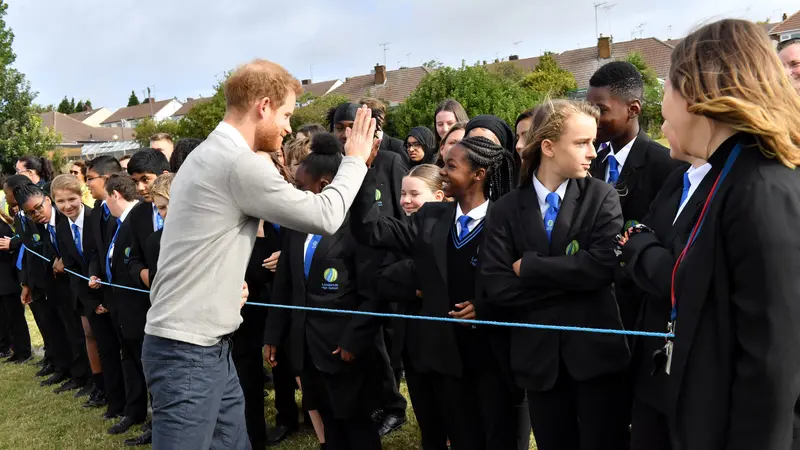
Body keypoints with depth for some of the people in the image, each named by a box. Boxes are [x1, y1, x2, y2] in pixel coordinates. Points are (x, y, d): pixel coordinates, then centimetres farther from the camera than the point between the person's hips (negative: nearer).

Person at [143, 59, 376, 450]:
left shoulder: (210, 154, 14)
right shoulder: (239, 163, -20)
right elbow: (325, 216, -14)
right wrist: (355, 159, -1)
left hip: (206, 344, 10)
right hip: (187, 349, -10)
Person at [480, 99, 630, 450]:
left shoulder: (602, 197, -2)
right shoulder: (507, 209, 1)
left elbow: (603, 264, -17)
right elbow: (497, 286, -10)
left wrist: (530, 267, -11)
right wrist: (572, 280, -12)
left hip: (595, 353, -1)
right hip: (538, 358, 2)